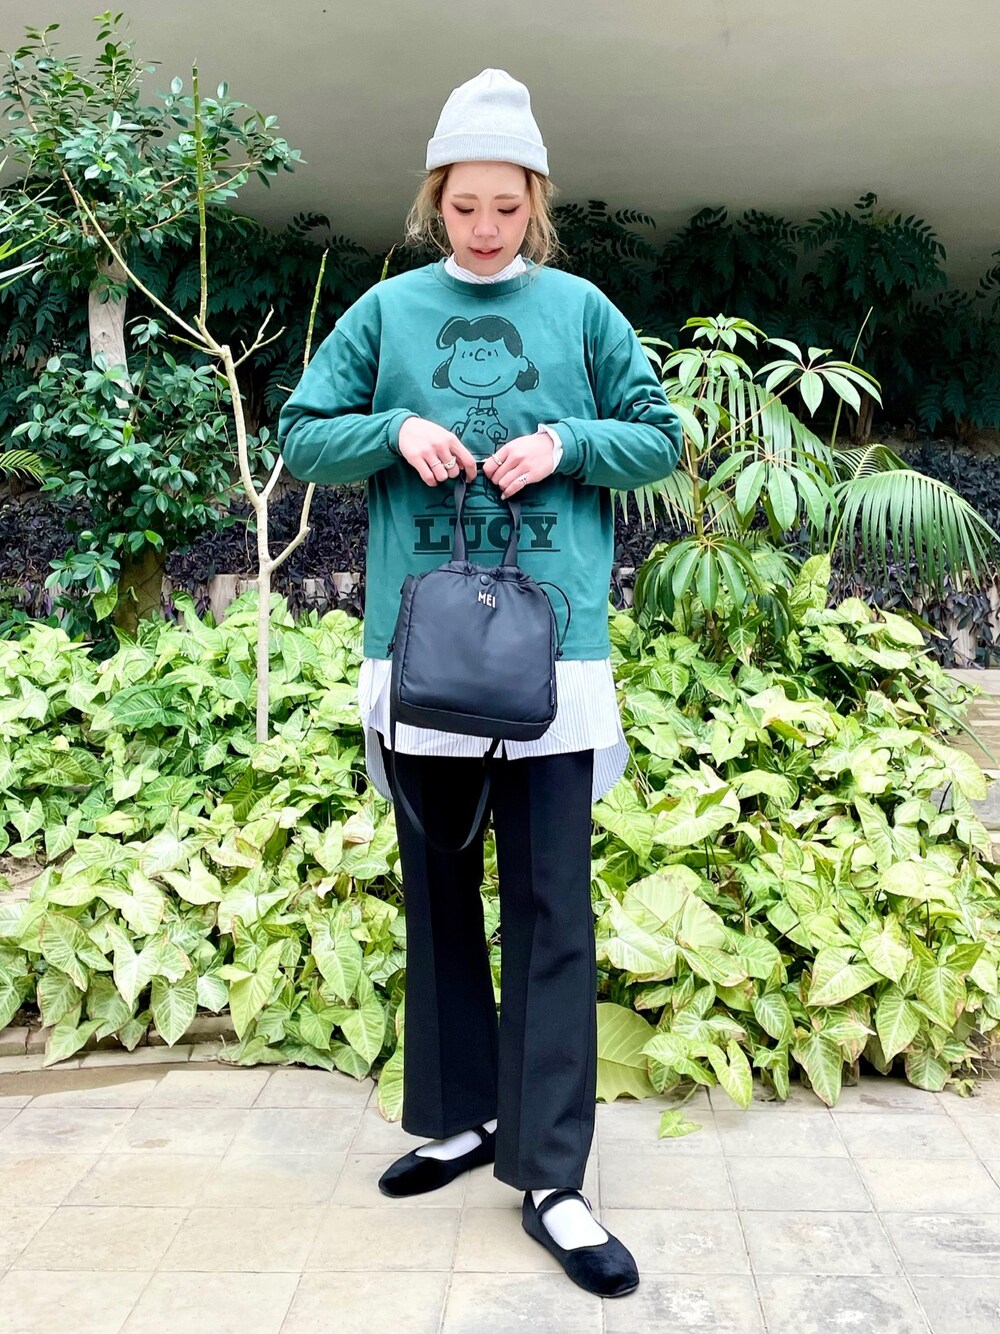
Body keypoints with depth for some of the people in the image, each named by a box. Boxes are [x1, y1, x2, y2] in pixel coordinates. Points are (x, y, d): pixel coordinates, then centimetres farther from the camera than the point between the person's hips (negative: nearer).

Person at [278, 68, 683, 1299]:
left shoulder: (581, 309, 8)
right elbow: (301, 436, 9)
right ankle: (459, 1119, 29)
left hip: (554, 645, -1)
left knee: (551, 910, -1)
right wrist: (395, 429, -9)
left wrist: (566, 442, -8)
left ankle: (551, 1177, 8)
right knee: (437, 895, 11)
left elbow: (659, 438, 10)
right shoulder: (386, 310, 9)